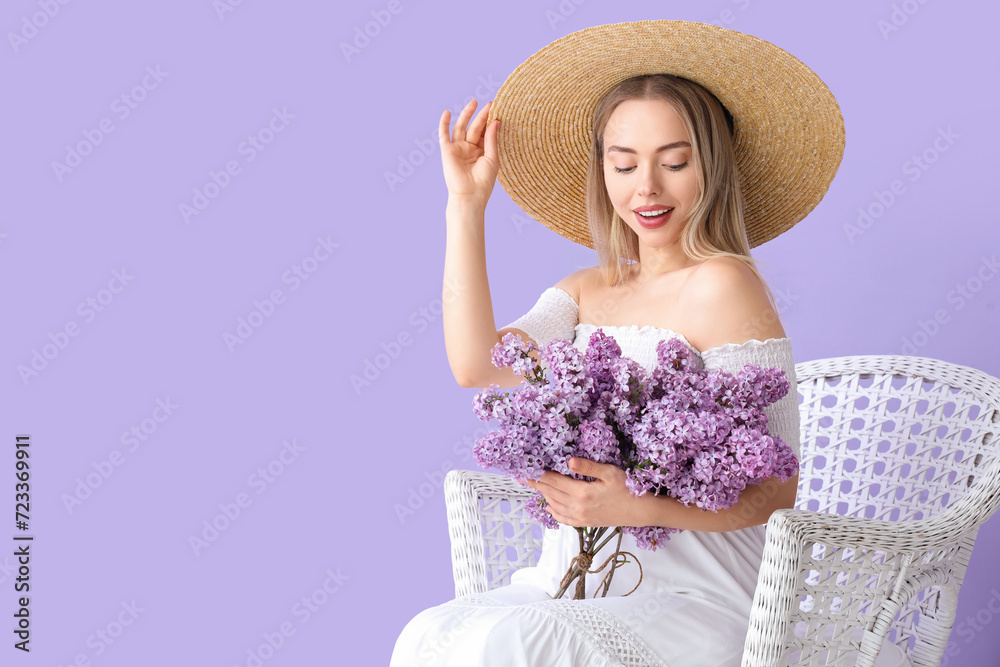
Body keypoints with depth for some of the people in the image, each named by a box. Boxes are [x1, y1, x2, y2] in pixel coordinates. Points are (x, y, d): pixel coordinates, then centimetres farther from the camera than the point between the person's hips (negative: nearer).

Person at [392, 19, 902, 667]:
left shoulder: (722, 285, -10)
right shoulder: (587, 292, 10)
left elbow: (776, 489, -10)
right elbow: (476, 365, -7)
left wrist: (641, 508, -26)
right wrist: (467, 203, -2)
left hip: (698, 604, -5)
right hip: (574, 583, 6)